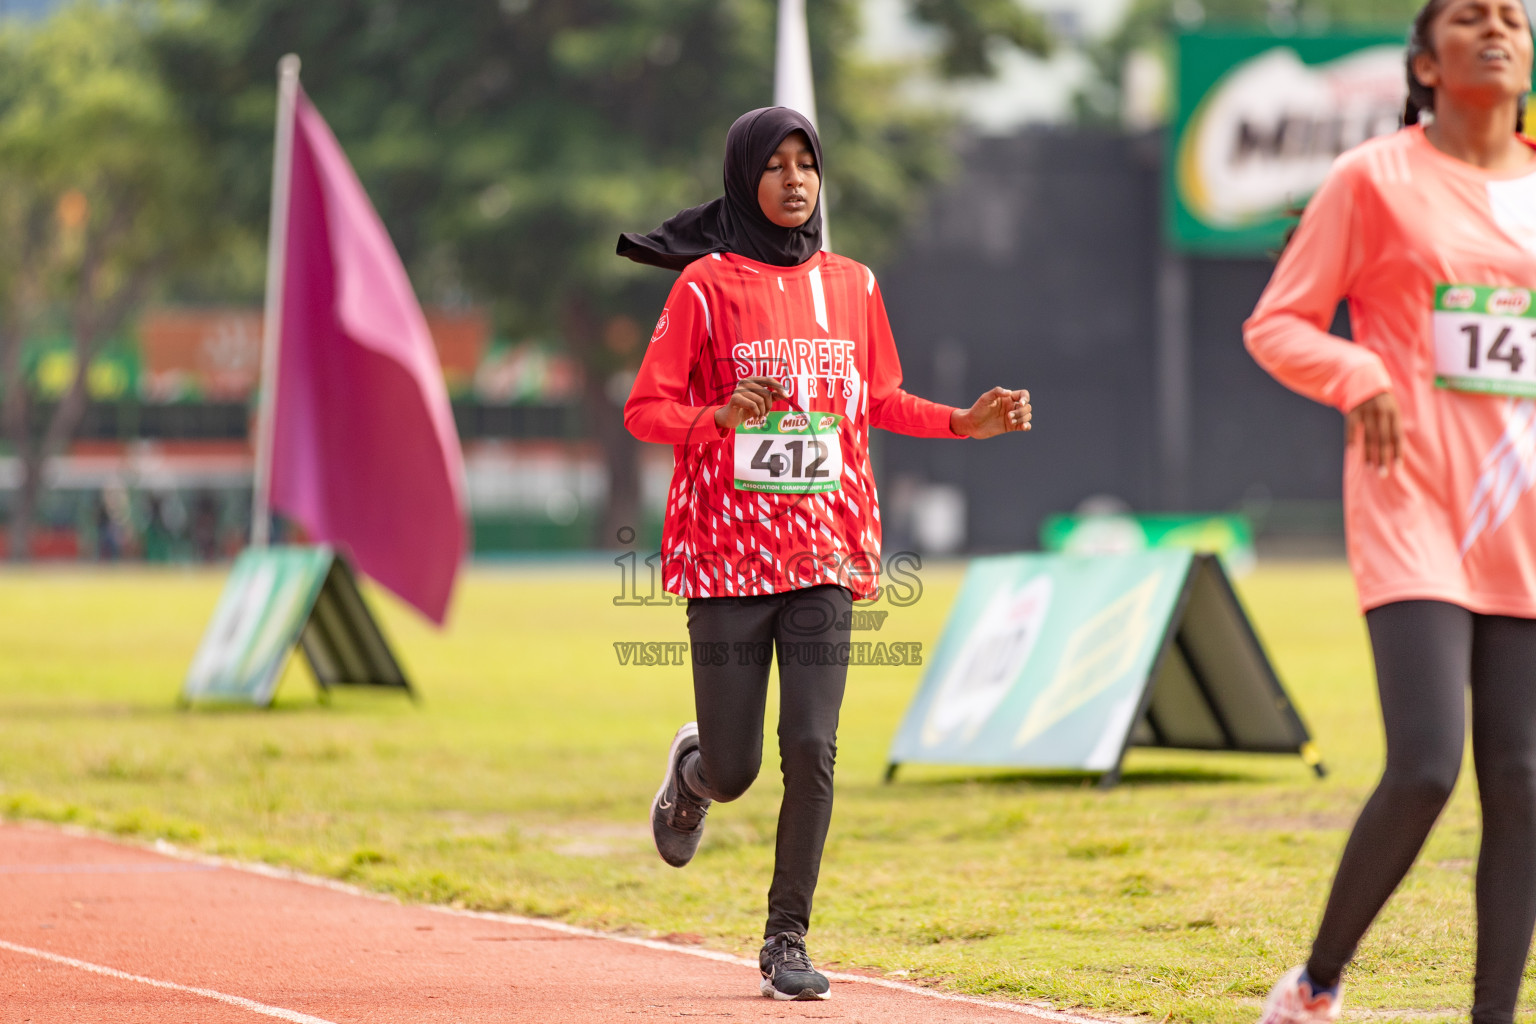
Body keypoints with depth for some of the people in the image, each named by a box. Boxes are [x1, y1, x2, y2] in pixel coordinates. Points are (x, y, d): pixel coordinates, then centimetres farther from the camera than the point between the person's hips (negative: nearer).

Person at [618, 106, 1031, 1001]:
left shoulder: (852, 286, 10)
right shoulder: (706, 284, -3)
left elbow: (877, 400, 22)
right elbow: (645, 410, -5)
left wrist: (963, 423, 7)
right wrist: (719, 417, -24)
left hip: (824, 553, 3)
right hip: (727, 552, -3)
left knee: (812, 750, -9)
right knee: (734, 769, 1)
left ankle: (789, 940, 3)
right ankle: (692, 770, 39)